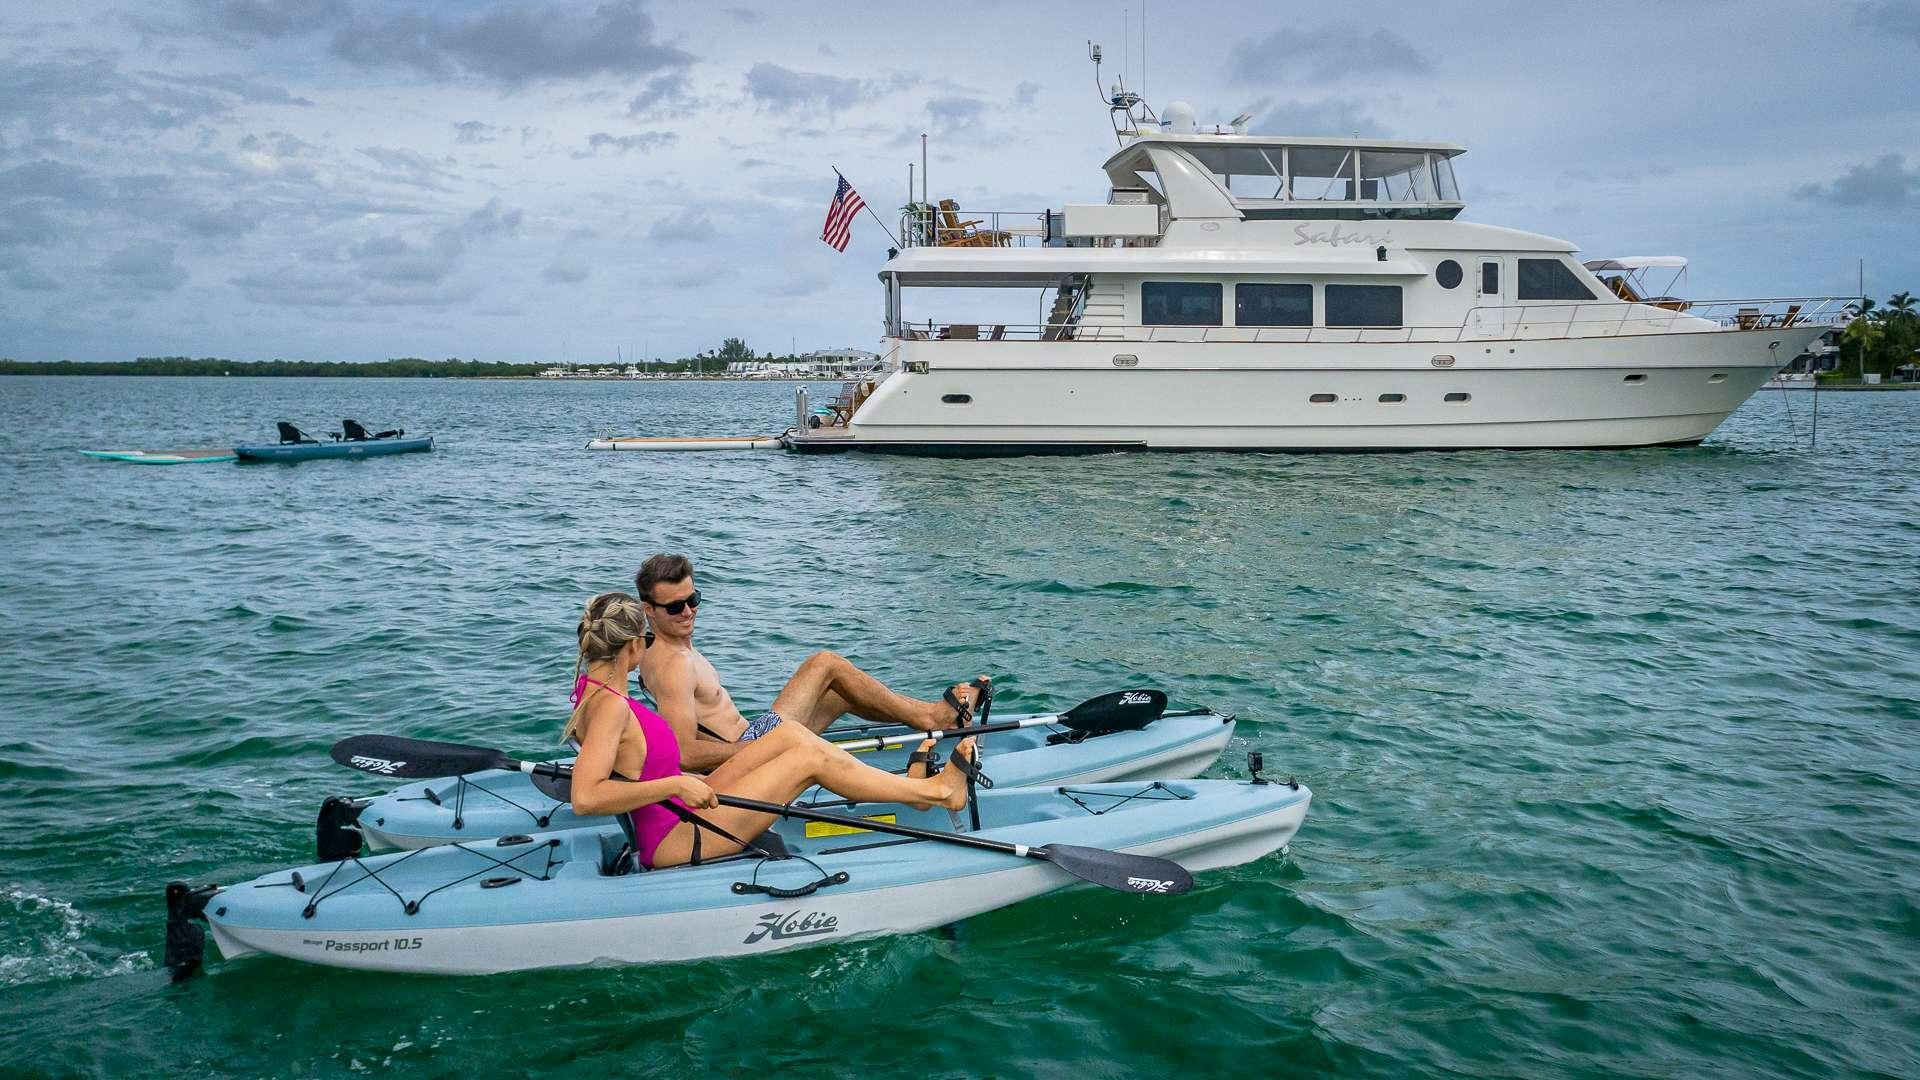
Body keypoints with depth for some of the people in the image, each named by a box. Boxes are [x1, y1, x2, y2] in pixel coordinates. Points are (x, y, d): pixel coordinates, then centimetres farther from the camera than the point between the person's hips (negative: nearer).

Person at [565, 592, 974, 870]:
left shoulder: (593, 688, 6)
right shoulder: (610, 706, -24)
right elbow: (585, 799, -36)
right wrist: (676, 784, -34)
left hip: (679, 817, 11)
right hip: (678, 841, -11)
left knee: (791, 733, 5)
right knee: (810, 758, -8)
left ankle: (905, 784, 11)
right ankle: (937, 791, 4)